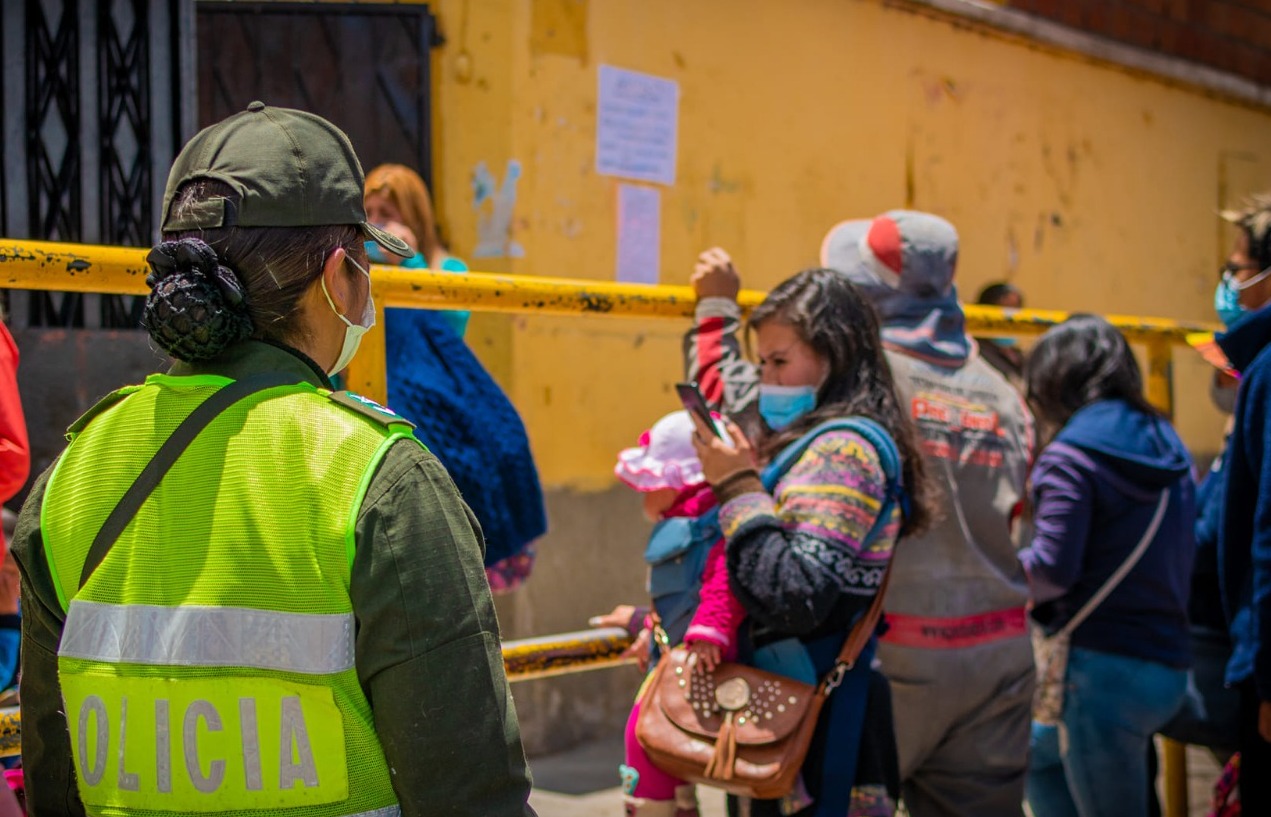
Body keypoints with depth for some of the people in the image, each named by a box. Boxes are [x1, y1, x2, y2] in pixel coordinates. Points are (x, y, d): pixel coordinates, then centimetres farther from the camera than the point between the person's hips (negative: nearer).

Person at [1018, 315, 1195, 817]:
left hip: (1105, 667, -9)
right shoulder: (1166, 447, 12)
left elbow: (1052, 569, -20)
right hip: (1168, 666, 9)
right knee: (1036, 755, 29)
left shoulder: (1071, 456, -11)